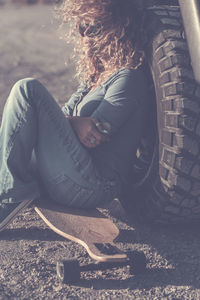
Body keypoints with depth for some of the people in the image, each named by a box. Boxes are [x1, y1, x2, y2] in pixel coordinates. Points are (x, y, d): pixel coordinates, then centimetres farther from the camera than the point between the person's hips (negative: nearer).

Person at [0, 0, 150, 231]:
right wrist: (76, 122, -8)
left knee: (27, 89, -17)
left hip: (95, 186, -10)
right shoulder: (97, 73, 20)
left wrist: (68, 121, -1)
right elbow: (65, 115, 13)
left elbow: (92, 138, -15)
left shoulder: (128, 78, -9)